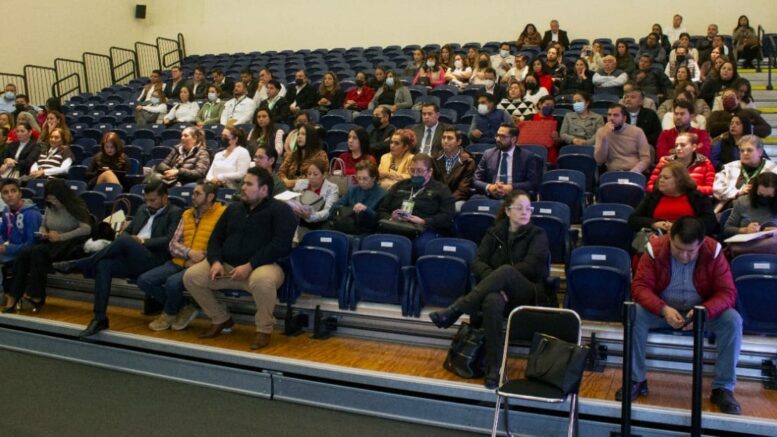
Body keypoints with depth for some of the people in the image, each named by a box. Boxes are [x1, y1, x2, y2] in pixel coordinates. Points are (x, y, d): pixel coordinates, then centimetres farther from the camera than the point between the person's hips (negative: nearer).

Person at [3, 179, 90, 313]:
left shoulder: (76, 206, -5)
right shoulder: (50, 207, 15)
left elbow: (86, 229, -17)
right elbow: (43, 225, 27)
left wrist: (61, 236, -19)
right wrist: (42, 232, 2)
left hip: (70, 245, -6)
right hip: (51, 244, 7)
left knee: (38, 251, -33)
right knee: (23, 253, -23)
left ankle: (36, 296, -25)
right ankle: (13, 298, -26)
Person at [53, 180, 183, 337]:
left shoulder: (174, 213, 3)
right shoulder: (142, 210, 24)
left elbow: (170, 241, -9)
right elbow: (126, 231, 25)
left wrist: (143, 241, -11)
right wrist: (124, 241, 2)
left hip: (153, 260, -6)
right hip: (131, 258, 6)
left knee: (125, 241, -33)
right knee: (103, 265, -25)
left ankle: (76, 265, -19)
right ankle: (100, 318, -22)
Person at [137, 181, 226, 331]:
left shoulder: (222, 214, -4)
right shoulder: (187, 214, 15)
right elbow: (173, 244, 10)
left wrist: (203, 257, -20)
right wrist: (189, 253, -9)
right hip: (179, 262, 7)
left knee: (173, 282, -31)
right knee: (144, 280, -8)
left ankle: (169, 314, 2)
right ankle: (184, 307, 4)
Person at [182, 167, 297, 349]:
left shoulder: (280, 210, -3)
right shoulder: (233, 208, 18)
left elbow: (280, 245, -15)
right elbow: (215, 238, 18)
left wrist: (249, 265, -22)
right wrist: (215, 261, -4)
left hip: (262, 266, -6)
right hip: (226, 266, 7)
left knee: (262, 281, -40)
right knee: (191, 276, -10)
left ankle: (264, 329, -12)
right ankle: (221, 319, 11)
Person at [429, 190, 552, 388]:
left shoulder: (537, 235, 9)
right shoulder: (494, 233, 16)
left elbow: (530, 266, -7)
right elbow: (478, 263, 2)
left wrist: (499, 275, -10)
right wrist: (495, 280, -18)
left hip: (529, 295, -1)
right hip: (500, 291, 2)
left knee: (506, 271, -38)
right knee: (492, 302, -41)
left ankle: (454, 311, -39)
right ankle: (494, 368, -38)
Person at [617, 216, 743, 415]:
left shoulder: (714, 252, -16)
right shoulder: (655, 249, -17)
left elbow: (727, 293, -16)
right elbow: (640, 286, -19)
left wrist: (704, 311, -36)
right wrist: (663, 309, -37)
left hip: (701, 311, 1)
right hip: (662, 309, -1)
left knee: (733, 321, -26)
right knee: (635, 314, -30)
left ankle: (723, 388, -13)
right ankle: (636, 380, -16)